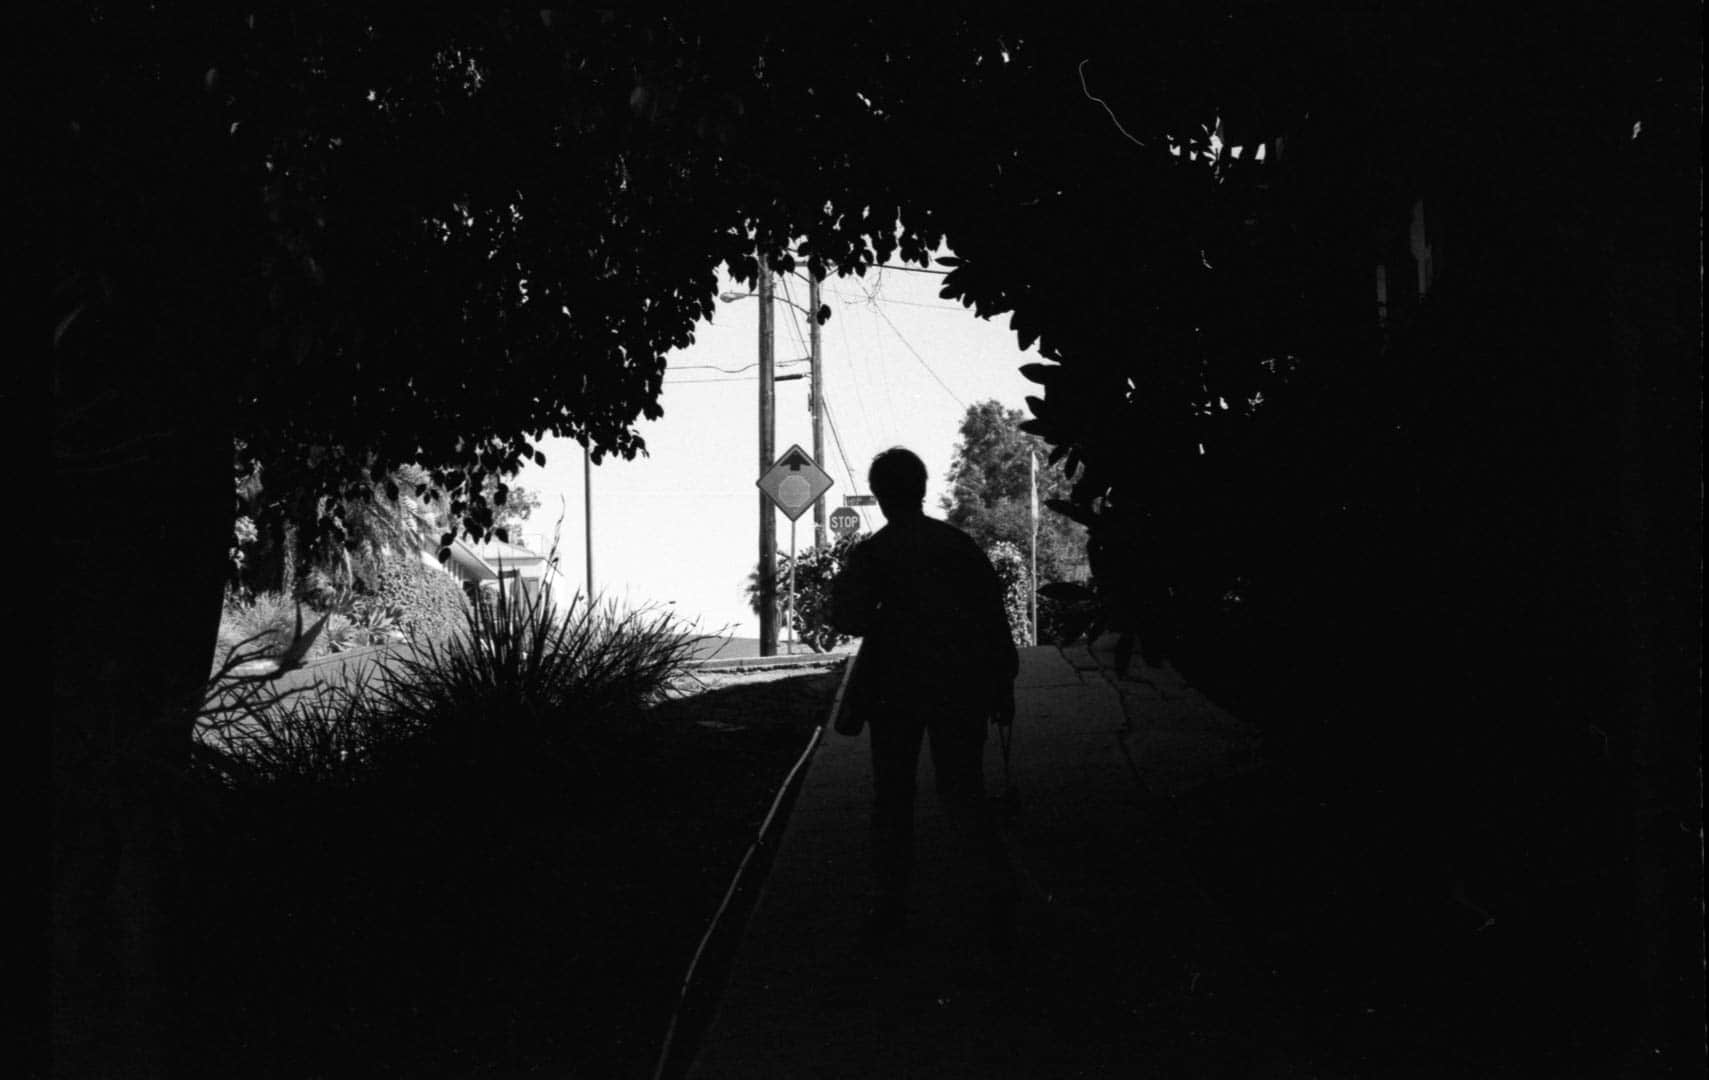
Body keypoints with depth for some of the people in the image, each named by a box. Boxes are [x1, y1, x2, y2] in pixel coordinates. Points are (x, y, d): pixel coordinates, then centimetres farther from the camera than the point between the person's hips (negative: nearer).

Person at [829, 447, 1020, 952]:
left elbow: (850, 620, -14)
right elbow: (994, 613, 2)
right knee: (964, 792, 9)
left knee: (892, 797, 9)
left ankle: (890, 910, 9)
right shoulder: (959, 543, 2)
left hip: (895, 688, -2)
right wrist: (1002, 684, 8)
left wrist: (841, 587, 7)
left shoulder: (870, 553, -6)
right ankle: (997, 899, -6)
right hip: (961, 685, 2)